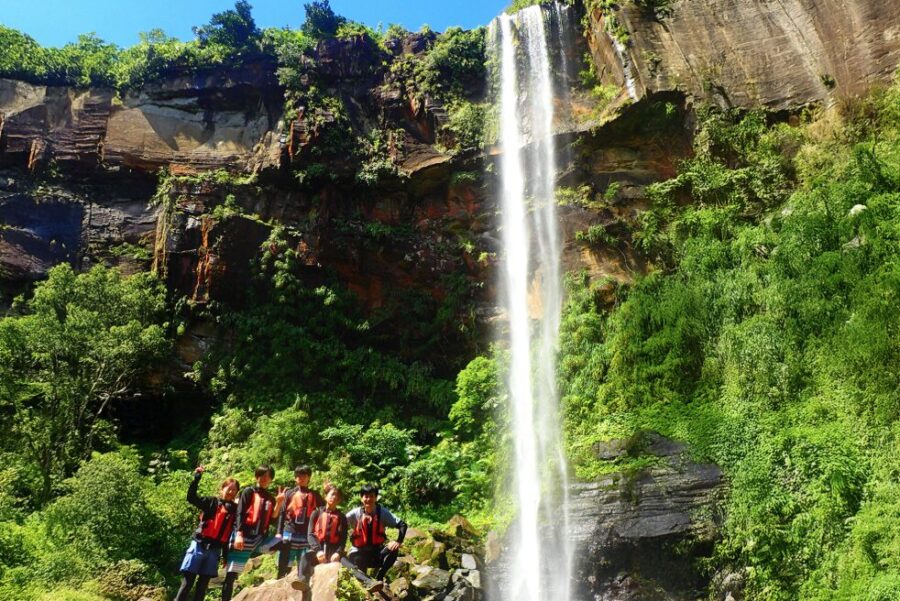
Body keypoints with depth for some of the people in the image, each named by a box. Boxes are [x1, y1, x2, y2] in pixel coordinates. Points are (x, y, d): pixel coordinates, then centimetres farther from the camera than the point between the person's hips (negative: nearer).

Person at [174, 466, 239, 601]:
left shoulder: (235, 509, 6)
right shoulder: (212, 502, -1)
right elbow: (191, 498, -11)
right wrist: (196, 478, -21)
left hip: (215, 550, 3)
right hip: (200, 545, -3)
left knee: (203, 585, 9)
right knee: (187, 583, -3)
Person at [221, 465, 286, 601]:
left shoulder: (271, 498, 14)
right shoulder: (248, 492, 1)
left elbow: (273, 518, 7)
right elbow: (240, 514, -7)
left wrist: (279, 503, -4)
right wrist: (239, 535, -19)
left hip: (261, 538, 4)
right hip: (244, 537, -4)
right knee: (231, 574, -6)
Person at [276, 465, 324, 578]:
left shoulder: (315, 495, 9)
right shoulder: (289, 493, 8)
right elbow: (282, 513, 6)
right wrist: (279, 533, -1)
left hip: (307, 535, 0)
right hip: (289, 533, 0)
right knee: (284, 566, 3)